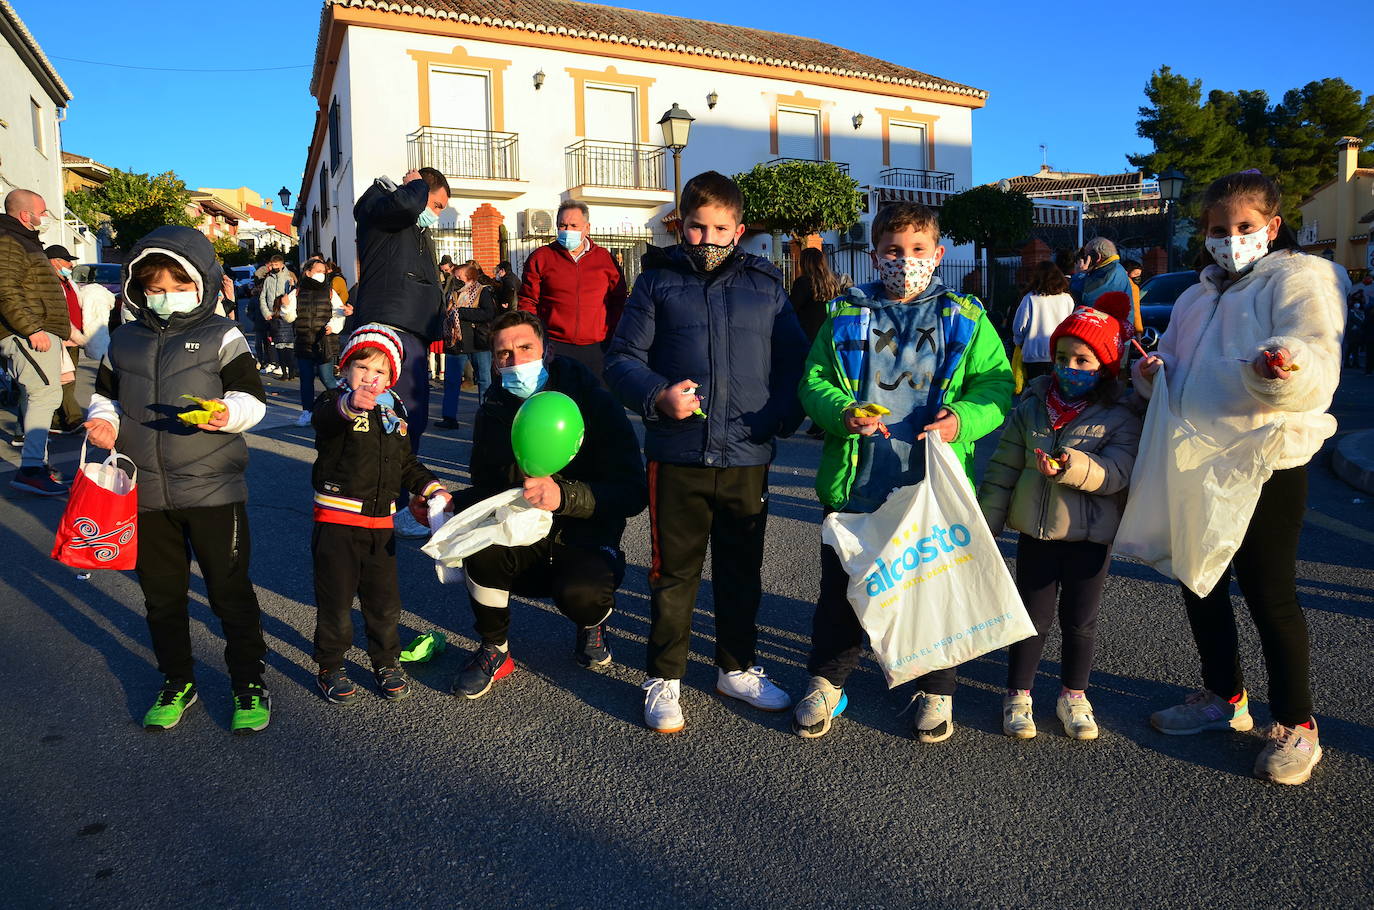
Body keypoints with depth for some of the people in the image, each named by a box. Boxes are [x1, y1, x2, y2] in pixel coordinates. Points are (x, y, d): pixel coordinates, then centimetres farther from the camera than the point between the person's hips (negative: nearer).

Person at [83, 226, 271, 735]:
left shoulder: (221, 336, -3)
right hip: (145, 493, 5)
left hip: (213, 490, -4)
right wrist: (103, 420, -2)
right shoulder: (124, 341, 10)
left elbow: (252, 397, -8)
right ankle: (176, 683, 31)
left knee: (230, 589, 2)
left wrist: (227, 413, -29)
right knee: (161, 593, 15)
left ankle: (250, 684, 16)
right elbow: (106, 394, 19)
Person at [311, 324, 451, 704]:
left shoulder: (394, 412, 11)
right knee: (336, 598, 4)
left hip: (380, 523, 5)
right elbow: (323, 416, -36)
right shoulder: (334, 403, -8)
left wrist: (431, 488, 9)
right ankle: (330, 667, 21)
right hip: (336, 521, -5)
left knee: (384, 598, 12)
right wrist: (351, 403, -57)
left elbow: (406, 462, 23)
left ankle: (386, 662, 28)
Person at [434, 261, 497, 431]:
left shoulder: (482, 292, -5)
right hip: (455, 344, 5)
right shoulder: (452, 295, 13)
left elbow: (489, 314, -20)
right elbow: (445, 314, 25)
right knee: (451, 381, 3)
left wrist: (461, 312, -19)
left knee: (484, 381, 4)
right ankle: (449, 418, 8)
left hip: (479, 345, -5)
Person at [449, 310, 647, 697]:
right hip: (523, 538, 3)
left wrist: (563, 494, -37)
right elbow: (487, 488, 7)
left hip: (585, 542, -3)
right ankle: (494, 649, -2)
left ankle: (594, 620, 7)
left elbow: (633, 493, -22)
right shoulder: (494, 412, 1)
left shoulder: (594, 403, -14)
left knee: (579, 593, -35)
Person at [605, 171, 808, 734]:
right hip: (677, 456, -2)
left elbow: (793, 361, 11)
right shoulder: (658, 283, 4)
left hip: (748, 458, 2)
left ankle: (737, 668, 34)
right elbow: (622, 358, 1)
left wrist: (783, 415, -6)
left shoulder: (766, 286, 9)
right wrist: (659, 395, -17)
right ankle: (664, 678, 22)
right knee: (674, 572, 7)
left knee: (742, 571, 15)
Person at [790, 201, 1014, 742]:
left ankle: (935, 690, 32)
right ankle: (827, 682, 30)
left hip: (934, 487, 0)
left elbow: (997, 383, 3)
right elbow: (813, 382, 5)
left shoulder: (965, 318, 5)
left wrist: (962, 420, -17)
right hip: (856, 483, 1)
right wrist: (841, 413, -16)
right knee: (840, 587, 10)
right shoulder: (847, 314, 6)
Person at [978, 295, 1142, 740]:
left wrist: (1073, 466, -37)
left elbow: (1117, 472, -19)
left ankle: (1073, 696, 30)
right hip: (1037, 533, 1)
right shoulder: (1032, 408, 2)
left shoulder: (1120, 416, -5)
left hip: (1091, 536, -1)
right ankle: (1017, 696, 24)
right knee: (1033, 617, 8)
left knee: (1080, 621, 11)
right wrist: (986, 525, 3)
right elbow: (1002, 469, 4)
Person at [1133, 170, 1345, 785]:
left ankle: (1295, 725, 17)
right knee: (1199, 583, 15)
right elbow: (1174, 361, 24)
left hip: (1265, 465, -7)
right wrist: (1153, 372, 0)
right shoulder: (1198, 297, 17)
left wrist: (1286, 366, -43)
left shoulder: (1299, 278, -6)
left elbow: (1319, 366, -20)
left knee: (1269, 595, -1)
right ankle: (1224, 697, 33)